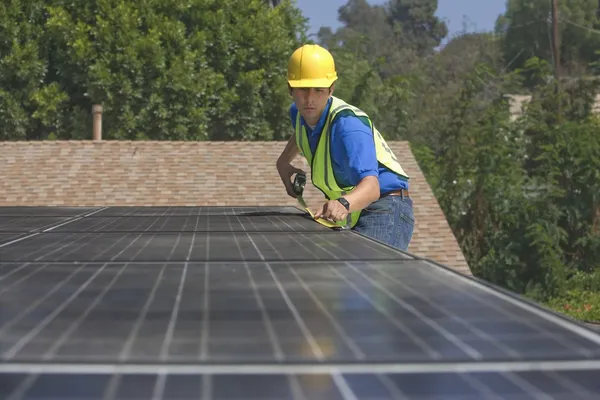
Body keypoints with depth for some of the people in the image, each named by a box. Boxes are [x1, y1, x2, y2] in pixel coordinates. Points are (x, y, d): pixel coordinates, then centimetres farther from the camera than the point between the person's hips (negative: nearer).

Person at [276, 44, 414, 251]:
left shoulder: (348, 124, -28)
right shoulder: (298, 113, 0)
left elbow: (371, 186, -43)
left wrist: (344, 204, -62)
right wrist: (283, 162, 19)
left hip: (385, 211, -9)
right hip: (353, 217, 10)